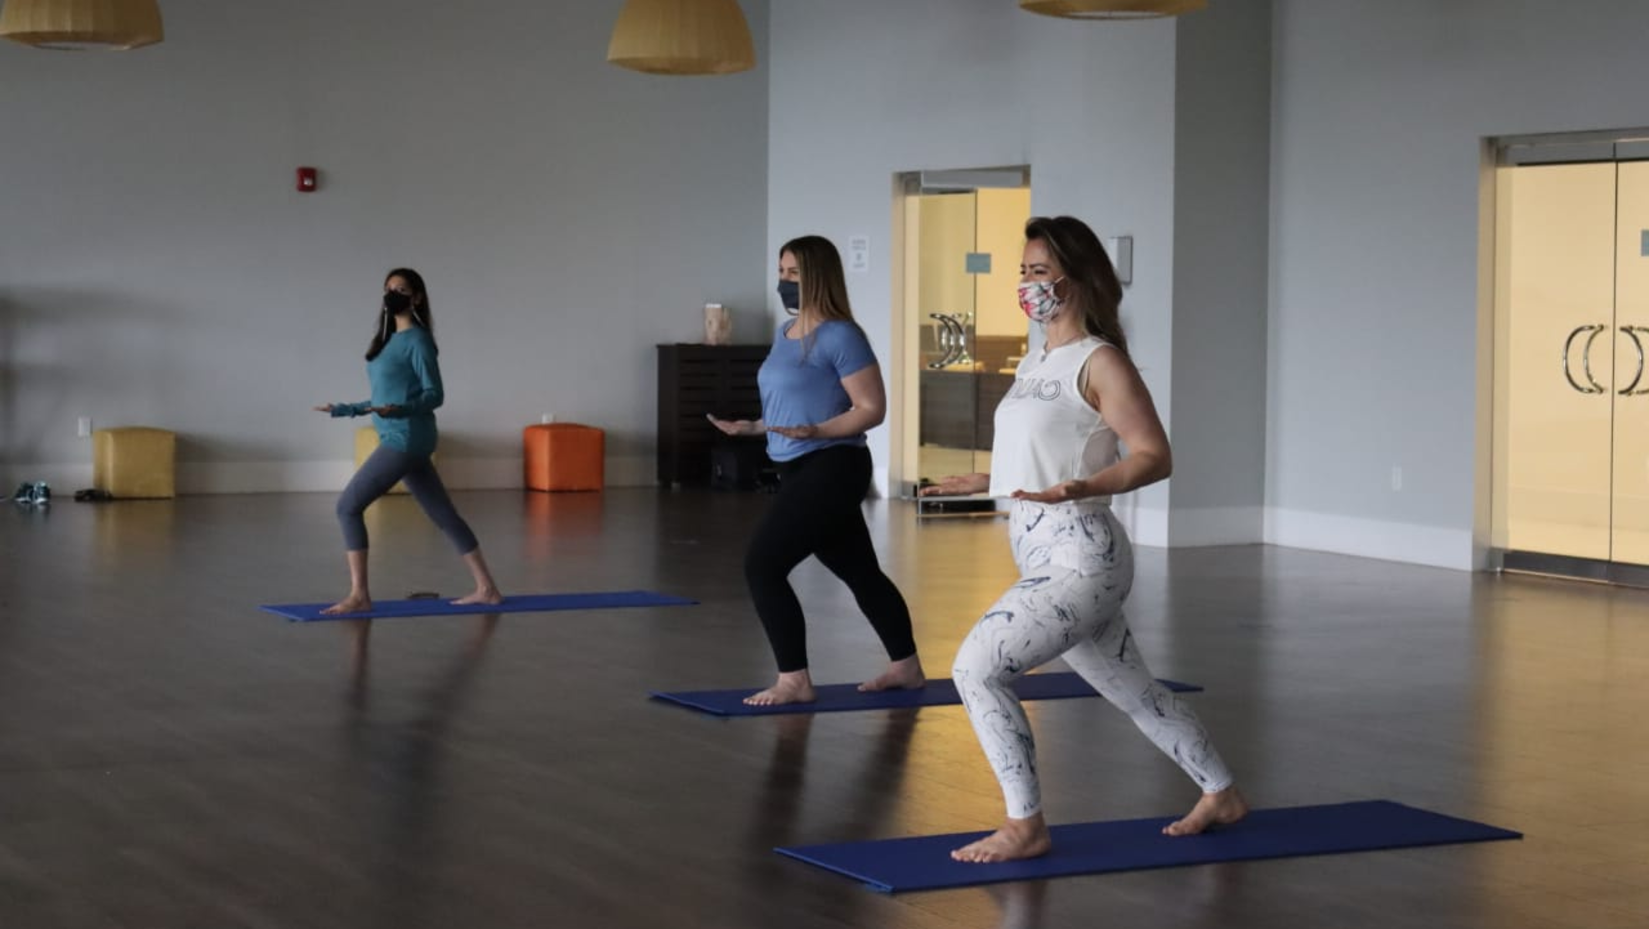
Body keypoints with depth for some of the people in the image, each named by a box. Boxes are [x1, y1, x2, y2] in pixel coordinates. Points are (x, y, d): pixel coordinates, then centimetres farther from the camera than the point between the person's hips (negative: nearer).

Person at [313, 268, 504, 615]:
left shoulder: (417, 340, -10)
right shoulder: (390, 340, 16)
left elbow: (434, 394, -15)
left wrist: (399, 411, -31)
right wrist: (343, 409, 25)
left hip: (406, 439, -9)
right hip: (401, 440, 9)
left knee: (348, 506, -9)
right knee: (443, 514, 10)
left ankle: (359, 595, -9)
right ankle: (486, 589, 12)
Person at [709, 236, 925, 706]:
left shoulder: (840, 336, -14)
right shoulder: (785, 333, 12)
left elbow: (872, 408, -16)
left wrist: (815, 432, -27)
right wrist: (750, 427, 9)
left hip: (831, 469, -9)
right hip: (800, 471, 9)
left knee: (762, 564, -14)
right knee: (861, 572, 19)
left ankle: (795, 681, -8)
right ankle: (906, 666, 32)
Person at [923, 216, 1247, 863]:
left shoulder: (1100, 361, -11)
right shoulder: (1034, 365, 15)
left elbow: (1154, 457, -16)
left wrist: (1082, 489, -29)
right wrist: (988, 481, 27)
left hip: (1080, 557, -9)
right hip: (1046, 560, 9)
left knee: (976, 668, -16)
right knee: (1133, 692, 19)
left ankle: (1025, 826, -9)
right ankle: (1221, 794, 35)